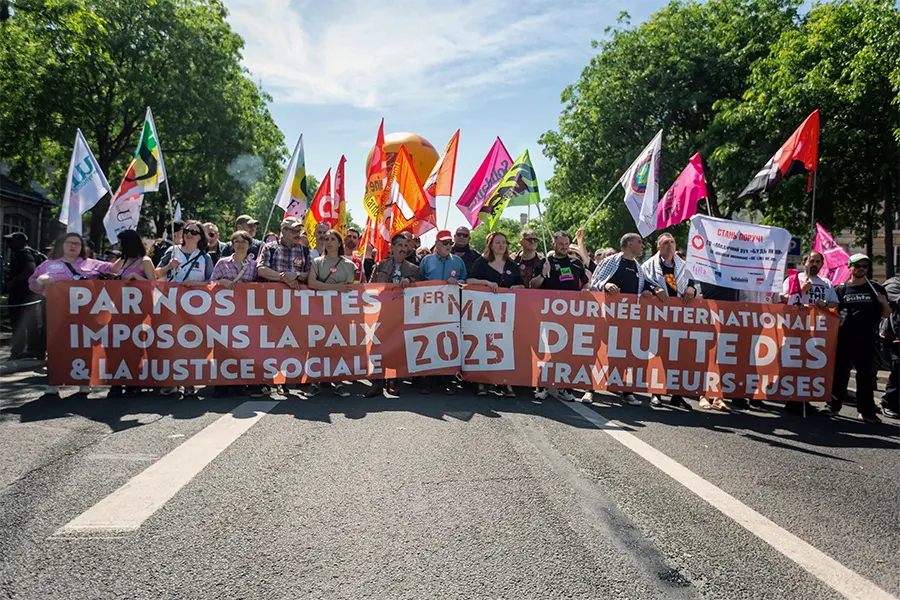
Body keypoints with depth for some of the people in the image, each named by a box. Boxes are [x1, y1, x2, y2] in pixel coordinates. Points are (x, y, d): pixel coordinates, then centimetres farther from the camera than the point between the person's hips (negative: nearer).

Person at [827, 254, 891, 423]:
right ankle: (834, 406, 13)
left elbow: (886, 315, 10)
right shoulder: (841, 289, 7)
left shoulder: (876, 288, 8)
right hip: (844, 339, 0)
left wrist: (885, 303, -9)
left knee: (866, 375, 4)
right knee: (840, 372, 5)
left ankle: (867, 411, 9)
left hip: (866, 341, 0)